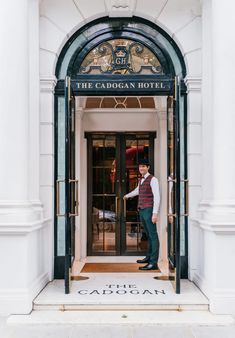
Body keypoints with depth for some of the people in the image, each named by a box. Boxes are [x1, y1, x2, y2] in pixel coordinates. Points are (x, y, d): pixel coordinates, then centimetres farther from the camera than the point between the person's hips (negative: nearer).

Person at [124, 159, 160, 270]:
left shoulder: (153, 179, -7)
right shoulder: (141, 180, 17)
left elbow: (157, 197, -14)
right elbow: (137, 190, 39)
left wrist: (155, 213, -21)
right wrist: (127, 195, 57)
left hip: (149, 211, -8)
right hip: (141, 211, 8)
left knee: (153, 236, -9)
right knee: (149, 235, 16)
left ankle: (153, 263, -12)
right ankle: (149, 257, 26)